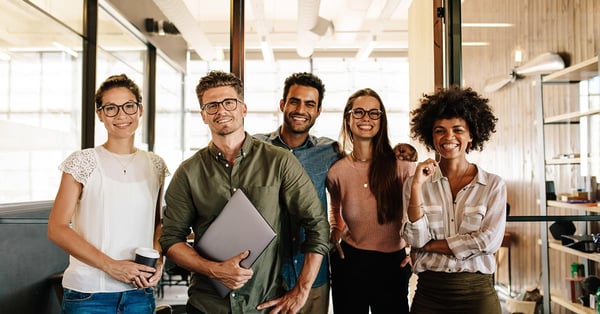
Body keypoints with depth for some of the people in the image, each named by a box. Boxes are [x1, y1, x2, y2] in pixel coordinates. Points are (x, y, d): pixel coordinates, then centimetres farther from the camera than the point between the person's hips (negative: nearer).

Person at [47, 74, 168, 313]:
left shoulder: (155, 165, 5)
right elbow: (57, 228, -8)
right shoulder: (82, 163, -5)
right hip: (88, 293, -3)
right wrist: (111, 265, -16)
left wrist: (158, 260, -4)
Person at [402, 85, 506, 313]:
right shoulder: (416, 183, -1)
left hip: (477, 292, 0)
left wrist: (432, 245, -9)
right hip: (429, 292, 1)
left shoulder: (493, 184, -2)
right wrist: (417, 187, -17)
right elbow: (416, 240, -8)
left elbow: (490, 241, -11)